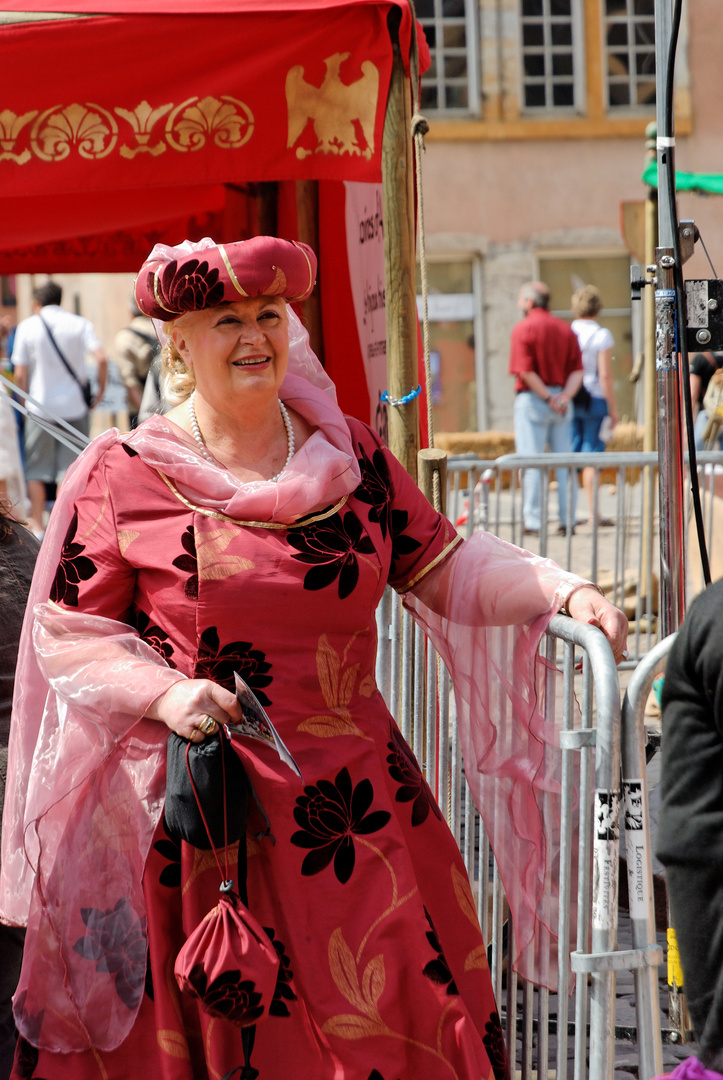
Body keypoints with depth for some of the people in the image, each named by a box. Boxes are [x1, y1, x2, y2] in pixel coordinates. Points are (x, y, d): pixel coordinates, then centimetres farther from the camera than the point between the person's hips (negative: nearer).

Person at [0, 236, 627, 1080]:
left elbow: (444, 568, 10)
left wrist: (562, 590, -5)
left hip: (355, 796, 3)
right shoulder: (121, 473, -3)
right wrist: (163, 694, -15)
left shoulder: (349, 453, 8)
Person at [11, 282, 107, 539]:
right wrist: (100, 390, -1)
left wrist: (26, 402, 10)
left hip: (40, 406, -1)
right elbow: (101, 359, -14)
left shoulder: (27, 327, -1)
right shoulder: (79, 324, 0)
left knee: (36, 469, 10)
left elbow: (20, 374, -3)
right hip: (74, 406, 1)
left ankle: (37, 523, 11)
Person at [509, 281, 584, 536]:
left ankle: (532, 520, -6)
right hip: (562, 402, 5)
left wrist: (547, 397, -10)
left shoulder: (523, 328, -6)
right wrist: (564, 396, -8)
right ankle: (567, 520, 8)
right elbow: (577, 369, 2)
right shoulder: (566, 329, 11)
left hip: (532, 400, -5)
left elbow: (525, 371, -16)